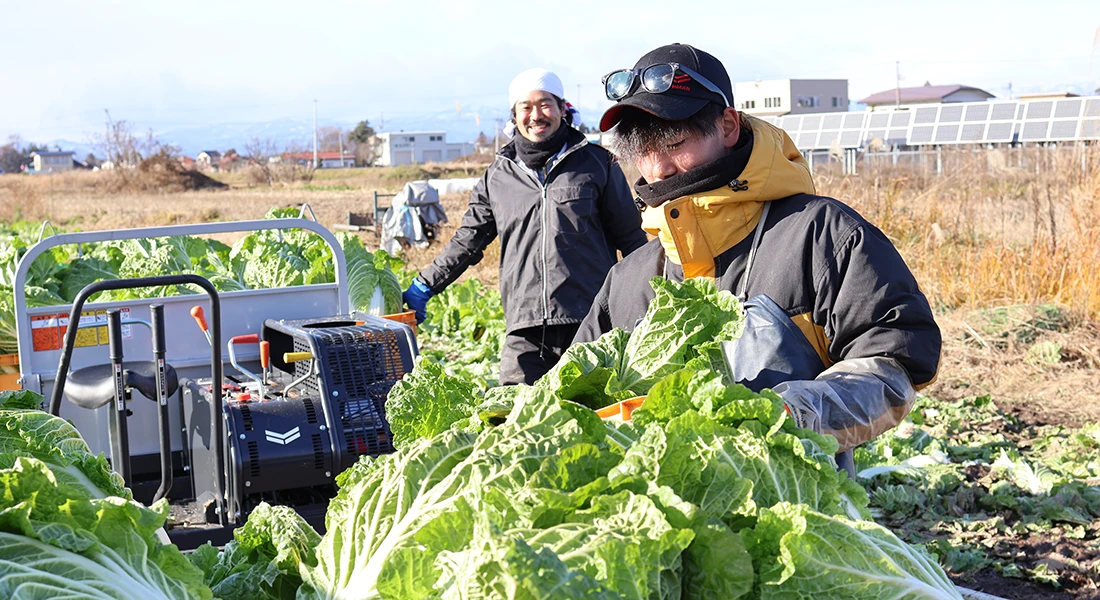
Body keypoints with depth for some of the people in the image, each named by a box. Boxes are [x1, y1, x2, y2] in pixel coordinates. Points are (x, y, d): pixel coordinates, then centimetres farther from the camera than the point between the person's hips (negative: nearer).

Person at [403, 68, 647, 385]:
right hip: (526, 331, 2)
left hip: (591, 325, -1)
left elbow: (630, 235, 14)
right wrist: (424, 286, 20)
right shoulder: (497, 176, 14)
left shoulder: (596, 163, 9)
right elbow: (468, 239, 23)